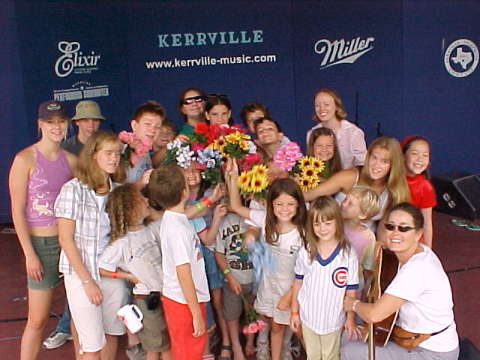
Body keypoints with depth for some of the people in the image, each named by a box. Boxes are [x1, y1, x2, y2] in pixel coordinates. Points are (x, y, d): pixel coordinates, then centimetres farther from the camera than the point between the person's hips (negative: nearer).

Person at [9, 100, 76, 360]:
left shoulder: (71, 160, 5)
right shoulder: (25, 159, -9)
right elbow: (17, 211, -8)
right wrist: (29, 254, -11)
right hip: (41, 243, -4)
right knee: (37, 319, 2)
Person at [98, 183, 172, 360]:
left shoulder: (153, 229, 0)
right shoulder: (121, 243, -17)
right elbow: (101, 269, -13)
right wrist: (129, 276, -11)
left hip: (166, 294, 5)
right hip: (147, 299, -5)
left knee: (169, 345, 16)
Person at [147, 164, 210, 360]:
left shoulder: (171, 218, 3)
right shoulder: (178, 228, -26)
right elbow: (184, 274, -25)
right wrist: (197, 314, -21)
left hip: (179, 299, 9)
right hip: (186, 302, -9)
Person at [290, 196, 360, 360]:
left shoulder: (348, 253, -16)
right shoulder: (306, 251, -9)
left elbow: (351, 289, -8)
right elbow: (298, 282, 1)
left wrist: (350, 318, -3)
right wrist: (294, 312, 4)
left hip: (333, 317, -2)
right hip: (308, 315, 2)